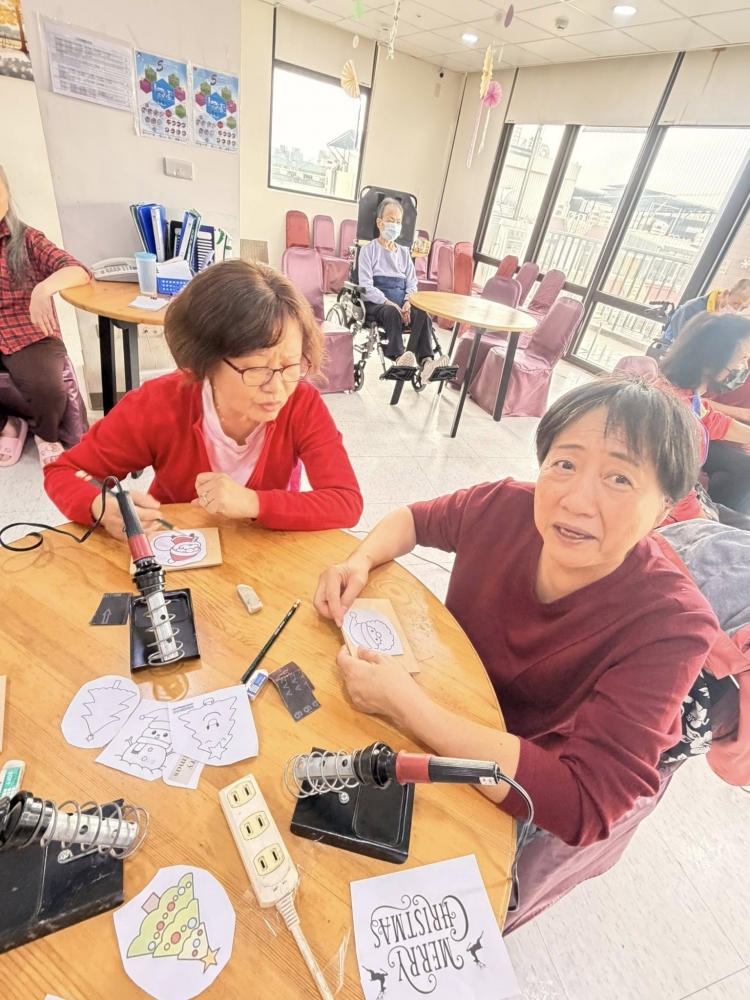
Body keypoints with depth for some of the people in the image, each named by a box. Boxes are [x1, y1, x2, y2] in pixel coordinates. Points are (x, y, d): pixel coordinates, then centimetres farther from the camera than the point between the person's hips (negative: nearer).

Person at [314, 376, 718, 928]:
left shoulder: (669, 626, -29)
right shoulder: (507, 508, -21)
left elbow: (584, 806, -34)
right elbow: (415, 519, 0)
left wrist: (406, 704, -37)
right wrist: (360, 562, -20)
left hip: (527, 809, -3)